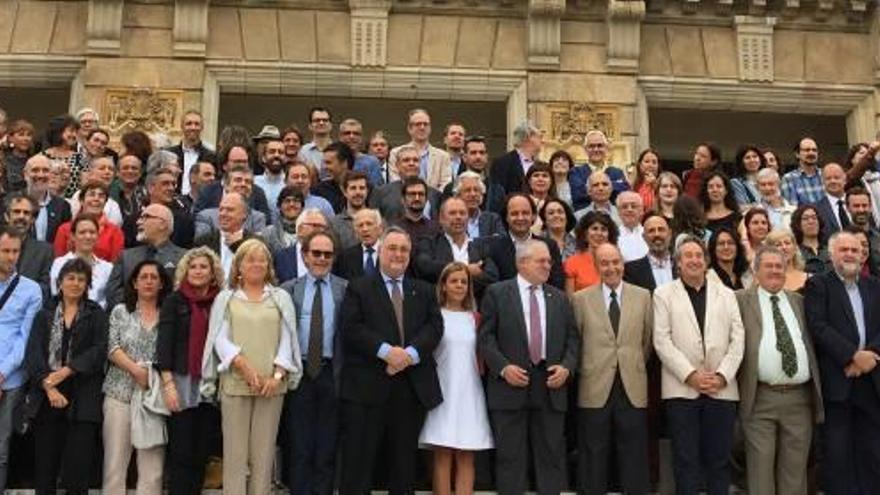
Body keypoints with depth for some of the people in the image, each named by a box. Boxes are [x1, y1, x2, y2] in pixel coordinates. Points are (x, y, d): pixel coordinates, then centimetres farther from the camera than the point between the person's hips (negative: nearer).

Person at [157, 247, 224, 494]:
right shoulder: (174, 301, 3)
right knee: (181, 454, -2)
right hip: (182, 383, -3)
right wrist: (168, 383, -12)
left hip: (212, 386, 3)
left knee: (202, 454, 7)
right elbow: (164, 343, -3)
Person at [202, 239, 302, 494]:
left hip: (271, 384, 1)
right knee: (235, 452, -1)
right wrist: (243, 366, -14)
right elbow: (220, 338, 0)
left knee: (264, 452, 2)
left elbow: (287, 338, 6)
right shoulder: (225, 298, 10)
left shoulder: (281, 298, 12)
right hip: (234, 383, -1)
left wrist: (278, 374, -8)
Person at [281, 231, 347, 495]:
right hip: (299, 372, 1)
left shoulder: (346, 290, 3)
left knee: (327, 448, 6)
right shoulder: (288, 290, 6)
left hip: (330, 373, 0)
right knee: (299, 447, 6)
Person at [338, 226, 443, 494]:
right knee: (358, 459, -2)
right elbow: (351, 328, -7)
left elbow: (435, 326, 4)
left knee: (404, 460, 10)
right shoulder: (358, 288, 6)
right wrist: (386, 351, -18)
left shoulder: (424, 291, 17)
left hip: (412, 386, 4)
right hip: (367, 384, -3)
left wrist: (411, 353, -14)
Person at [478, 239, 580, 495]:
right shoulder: (497, 293, 2)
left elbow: (572, 338, 13)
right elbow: (486, 336, -2)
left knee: (551, 455, 5)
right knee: (511, 456, 1)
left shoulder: (559, 298, 14)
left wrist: (566, 366, -4)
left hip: (551, 385, 3)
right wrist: (503, 367, -14)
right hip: (511, 383, -3)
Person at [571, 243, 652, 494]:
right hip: (595, 389, -1)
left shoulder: (643, 296, 6)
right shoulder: (581, 299, 1)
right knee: (594, 456, 7)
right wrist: (584, 369, 5)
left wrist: (636, 366, 13)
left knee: (634, 457, 7)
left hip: (633, 388, 1)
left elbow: (648, 340, 13)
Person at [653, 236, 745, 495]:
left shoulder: (726, 294, 13)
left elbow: (737, 339, 6)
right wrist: (690, 375, -12)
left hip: (721, 389, 2)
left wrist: (722, 376, -7)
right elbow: (662, 340, -3)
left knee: (719, 459, 6)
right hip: (681, 388, -2)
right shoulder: (664, 294, 6)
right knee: (685, 460, 1)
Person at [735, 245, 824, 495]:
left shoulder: (799, 301, 14)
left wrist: (816, 390, 11)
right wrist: (736, 387, -5)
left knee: (795, 468, 9)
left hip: (800, 398, 4)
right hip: (760, 399, -3)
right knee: (761, 466, 1)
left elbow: (811, 344, 17)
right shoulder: (741, 300, 2)